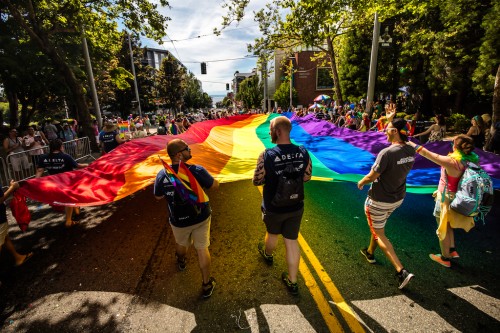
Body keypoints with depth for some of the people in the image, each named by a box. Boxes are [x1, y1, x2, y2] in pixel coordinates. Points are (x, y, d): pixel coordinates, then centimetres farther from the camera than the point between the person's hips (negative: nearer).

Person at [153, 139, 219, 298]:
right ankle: (207, 285, 27)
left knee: (181, 244, 31)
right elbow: (215, 185, -10)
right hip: (201, 217, -2)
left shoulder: (162, 175, -17)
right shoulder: (197, 170, -25)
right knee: (202, 249, 14)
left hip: (178, 221, 2)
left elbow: (158, 197, -1)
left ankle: (181, 261, 64)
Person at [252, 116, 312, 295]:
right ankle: (292, 282, 31)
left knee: (272, 234, 26)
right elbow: (306, 177, 1)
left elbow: (257, 181, -13)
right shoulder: (303, 152, -12)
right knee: (292, 241, 16)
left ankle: (268, 254, 58)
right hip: (296, 206, 3)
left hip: (273, 207, -2)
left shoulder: (267, 155, -24)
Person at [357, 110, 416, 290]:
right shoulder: (411, 151, -6)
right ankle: (370, 253, 47)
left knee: (379, 234, 9)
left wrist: (361, 182, -2)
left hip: (379, 200, -8)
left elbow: (372, 176, -22)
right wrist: (391, 119, 17)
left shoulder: (386, 153, -29)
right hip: (397, 198, 8)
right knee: (378, 226, 28)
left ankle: (402, 271, 4)